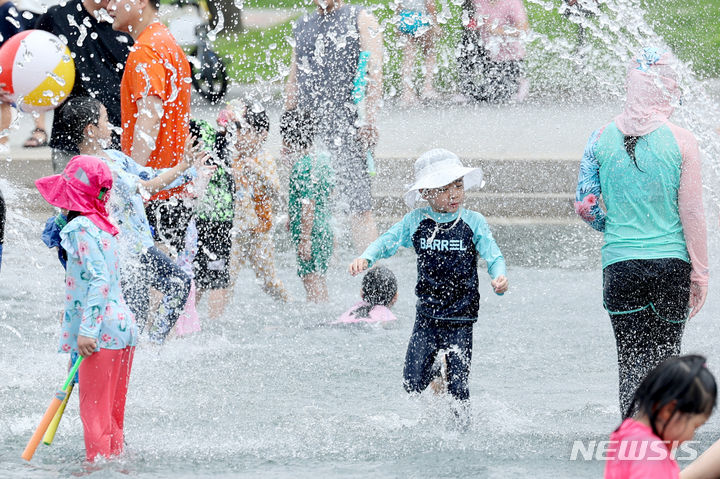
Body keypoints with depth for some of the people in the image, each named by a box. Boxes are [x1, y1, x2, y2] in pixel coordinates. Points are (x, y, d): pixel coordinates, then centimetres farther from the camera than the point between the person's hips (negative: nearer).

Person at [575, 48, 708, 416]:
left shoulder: (602, 138, 0)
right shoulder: (681, 141, -7)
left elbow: (584, 206, 4)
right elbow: (692, 213, -5)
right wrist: (700, 273, 2)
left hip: (620, 264, 1)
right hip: (672, 263, -1)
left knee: (632, 362, 3)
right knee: (664, 358, 11)